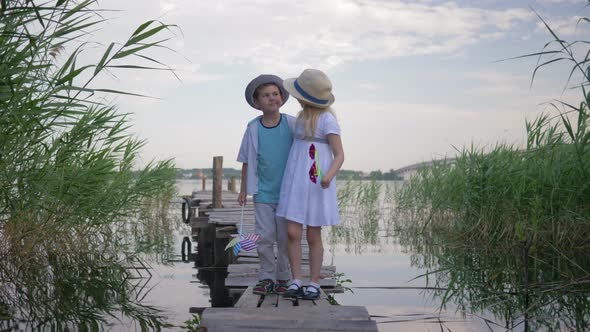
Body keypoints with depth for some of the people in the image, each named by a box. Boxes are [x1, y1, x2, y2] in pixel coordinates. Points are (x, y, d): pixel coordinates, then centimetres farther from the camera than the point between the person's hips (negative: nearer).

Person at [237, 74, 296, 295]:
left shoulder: (292, 124, -4)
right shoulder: (253, 128, -1)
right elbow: (247, 162, 6)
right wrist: (243, 190, 7)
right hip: (263, 192, 1)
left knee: (286, 237, 6)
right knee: (264, 237, 2)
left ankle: (283, 277, 19)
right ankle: (266, 278, 15)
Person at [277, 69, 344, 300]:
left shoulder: (327, 120, -9)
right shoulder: (301, 118, 11)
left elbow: (339, 155, -12)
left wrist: (329, 175, -29)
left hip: (316, 184, -5)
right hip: (296, 182, 5)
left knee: (313, 236, 2)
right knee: (293, 233, -4)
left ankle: (314, 284, 12)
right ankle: (296, 281, 3)